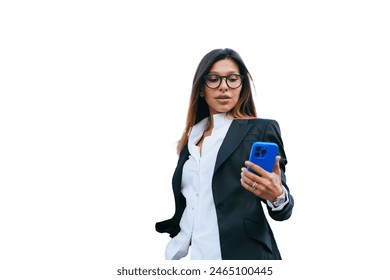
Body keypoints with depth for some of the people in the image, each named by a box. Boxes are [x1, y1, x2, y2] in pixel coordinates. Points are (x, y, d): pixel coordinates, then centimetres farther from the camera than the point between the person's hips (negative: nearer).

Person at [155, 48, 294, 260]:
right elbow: (182, 204, 14)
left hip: (242, 253, -4)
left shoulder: (262, 129, -4)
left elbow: (282, 210, -7)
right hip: (190, 253, 5)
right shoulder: (192, 137, 12)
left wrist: (277, 196, -27)